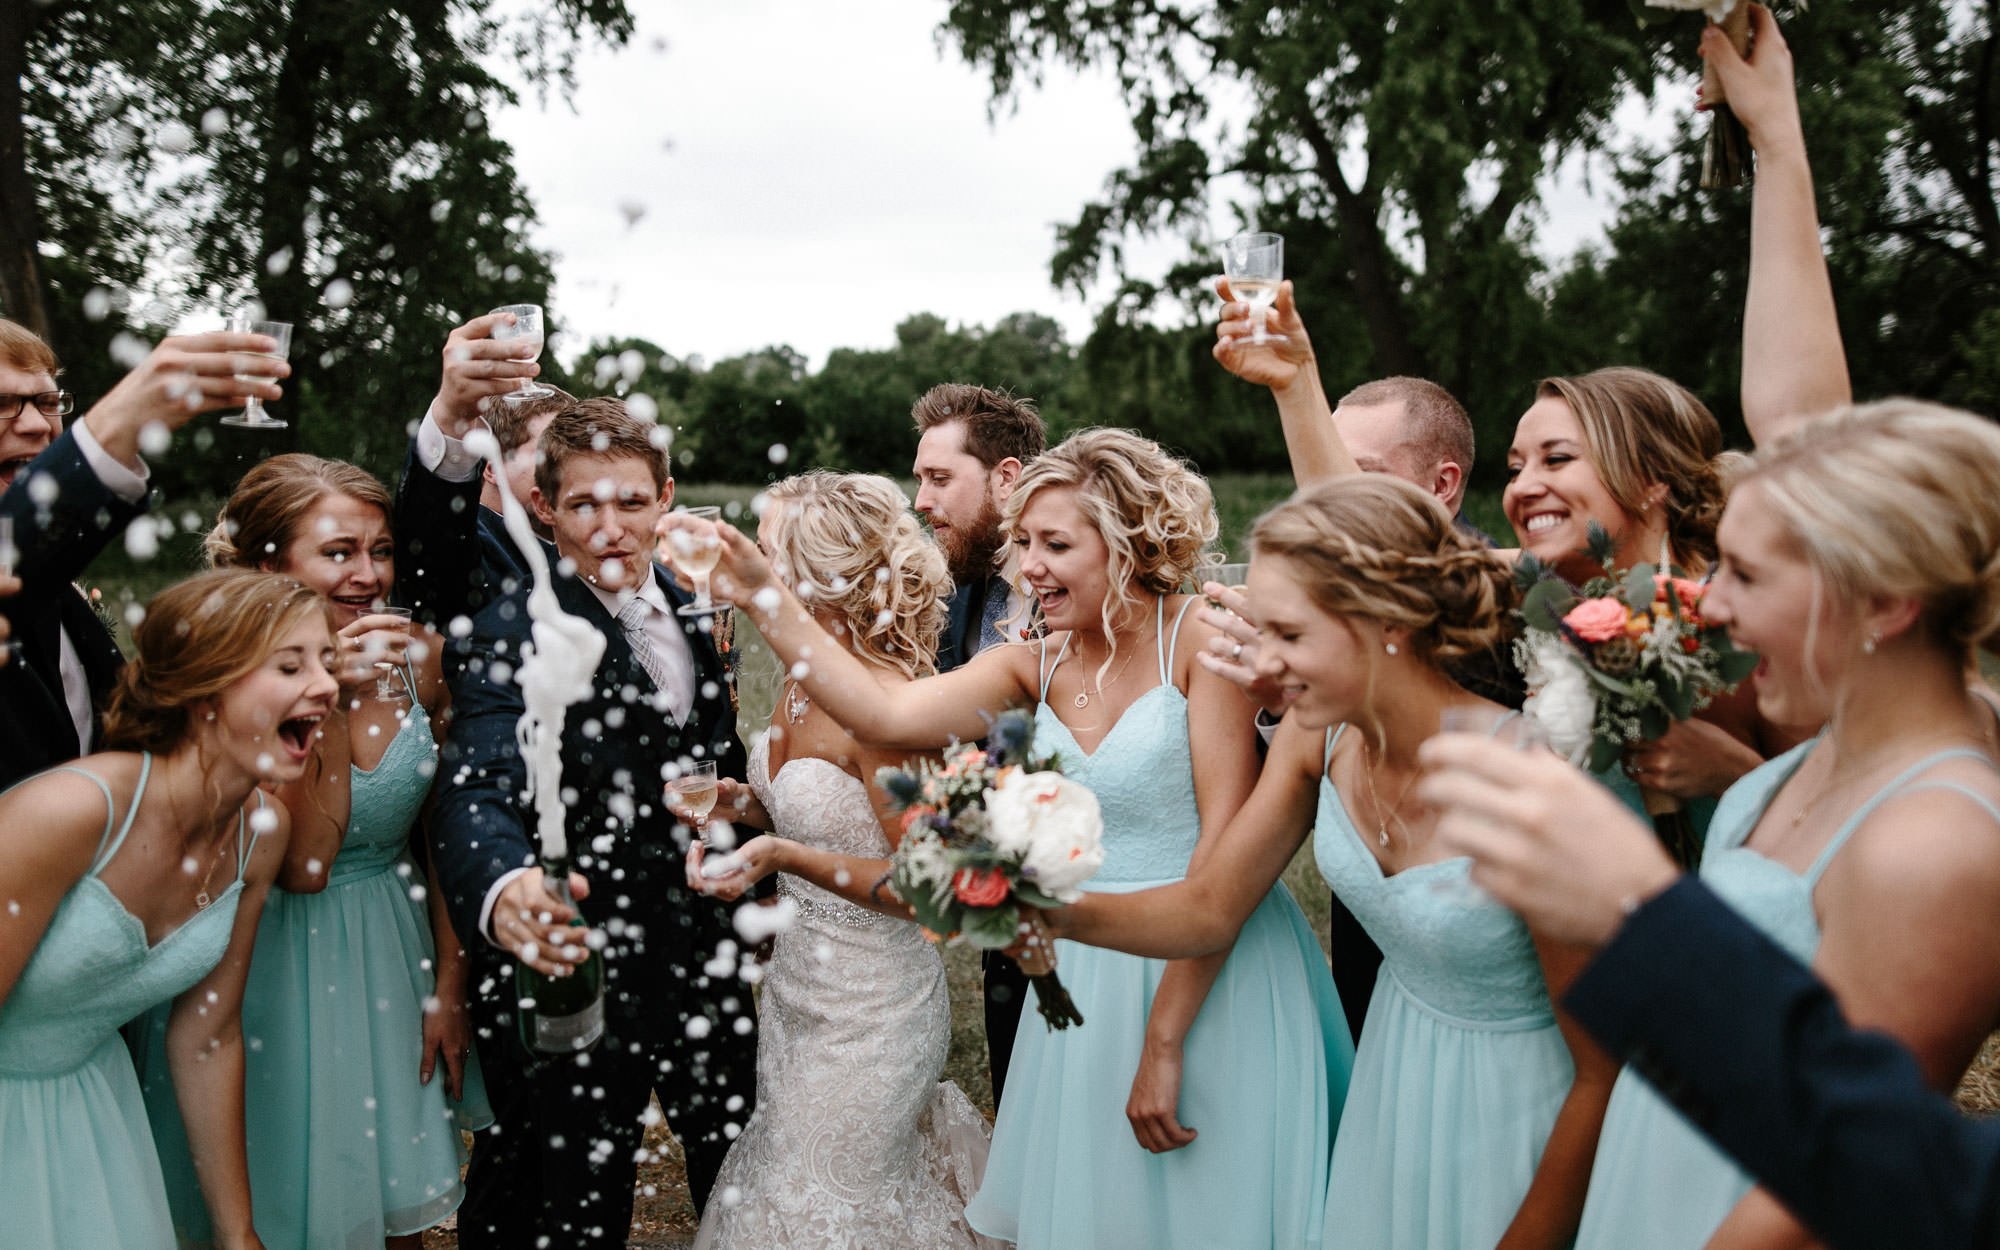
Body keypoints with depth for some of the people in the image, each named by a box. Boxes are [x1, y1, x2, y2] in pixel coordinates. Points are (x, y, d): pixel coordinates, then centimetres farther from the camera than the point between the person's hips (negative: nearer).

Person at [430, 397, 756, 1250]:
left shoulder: (693, 609, 5)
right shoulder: (514, 632, -15)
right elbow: (476, 790, -31)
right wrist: (503, 890, -51)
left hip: (706, 961, 6)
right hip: (579, 980, -6)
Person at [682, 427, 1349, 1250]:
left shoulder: (1200, 640, -13)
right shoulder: (1035, 667, 3)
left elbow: (1229, 852, -17)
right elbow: (884, 714, -11)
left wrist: (1163, 1041, -16)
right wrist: (763, 597, -18)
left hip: (1217, 976, -5)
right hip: (1087, 973, 5)